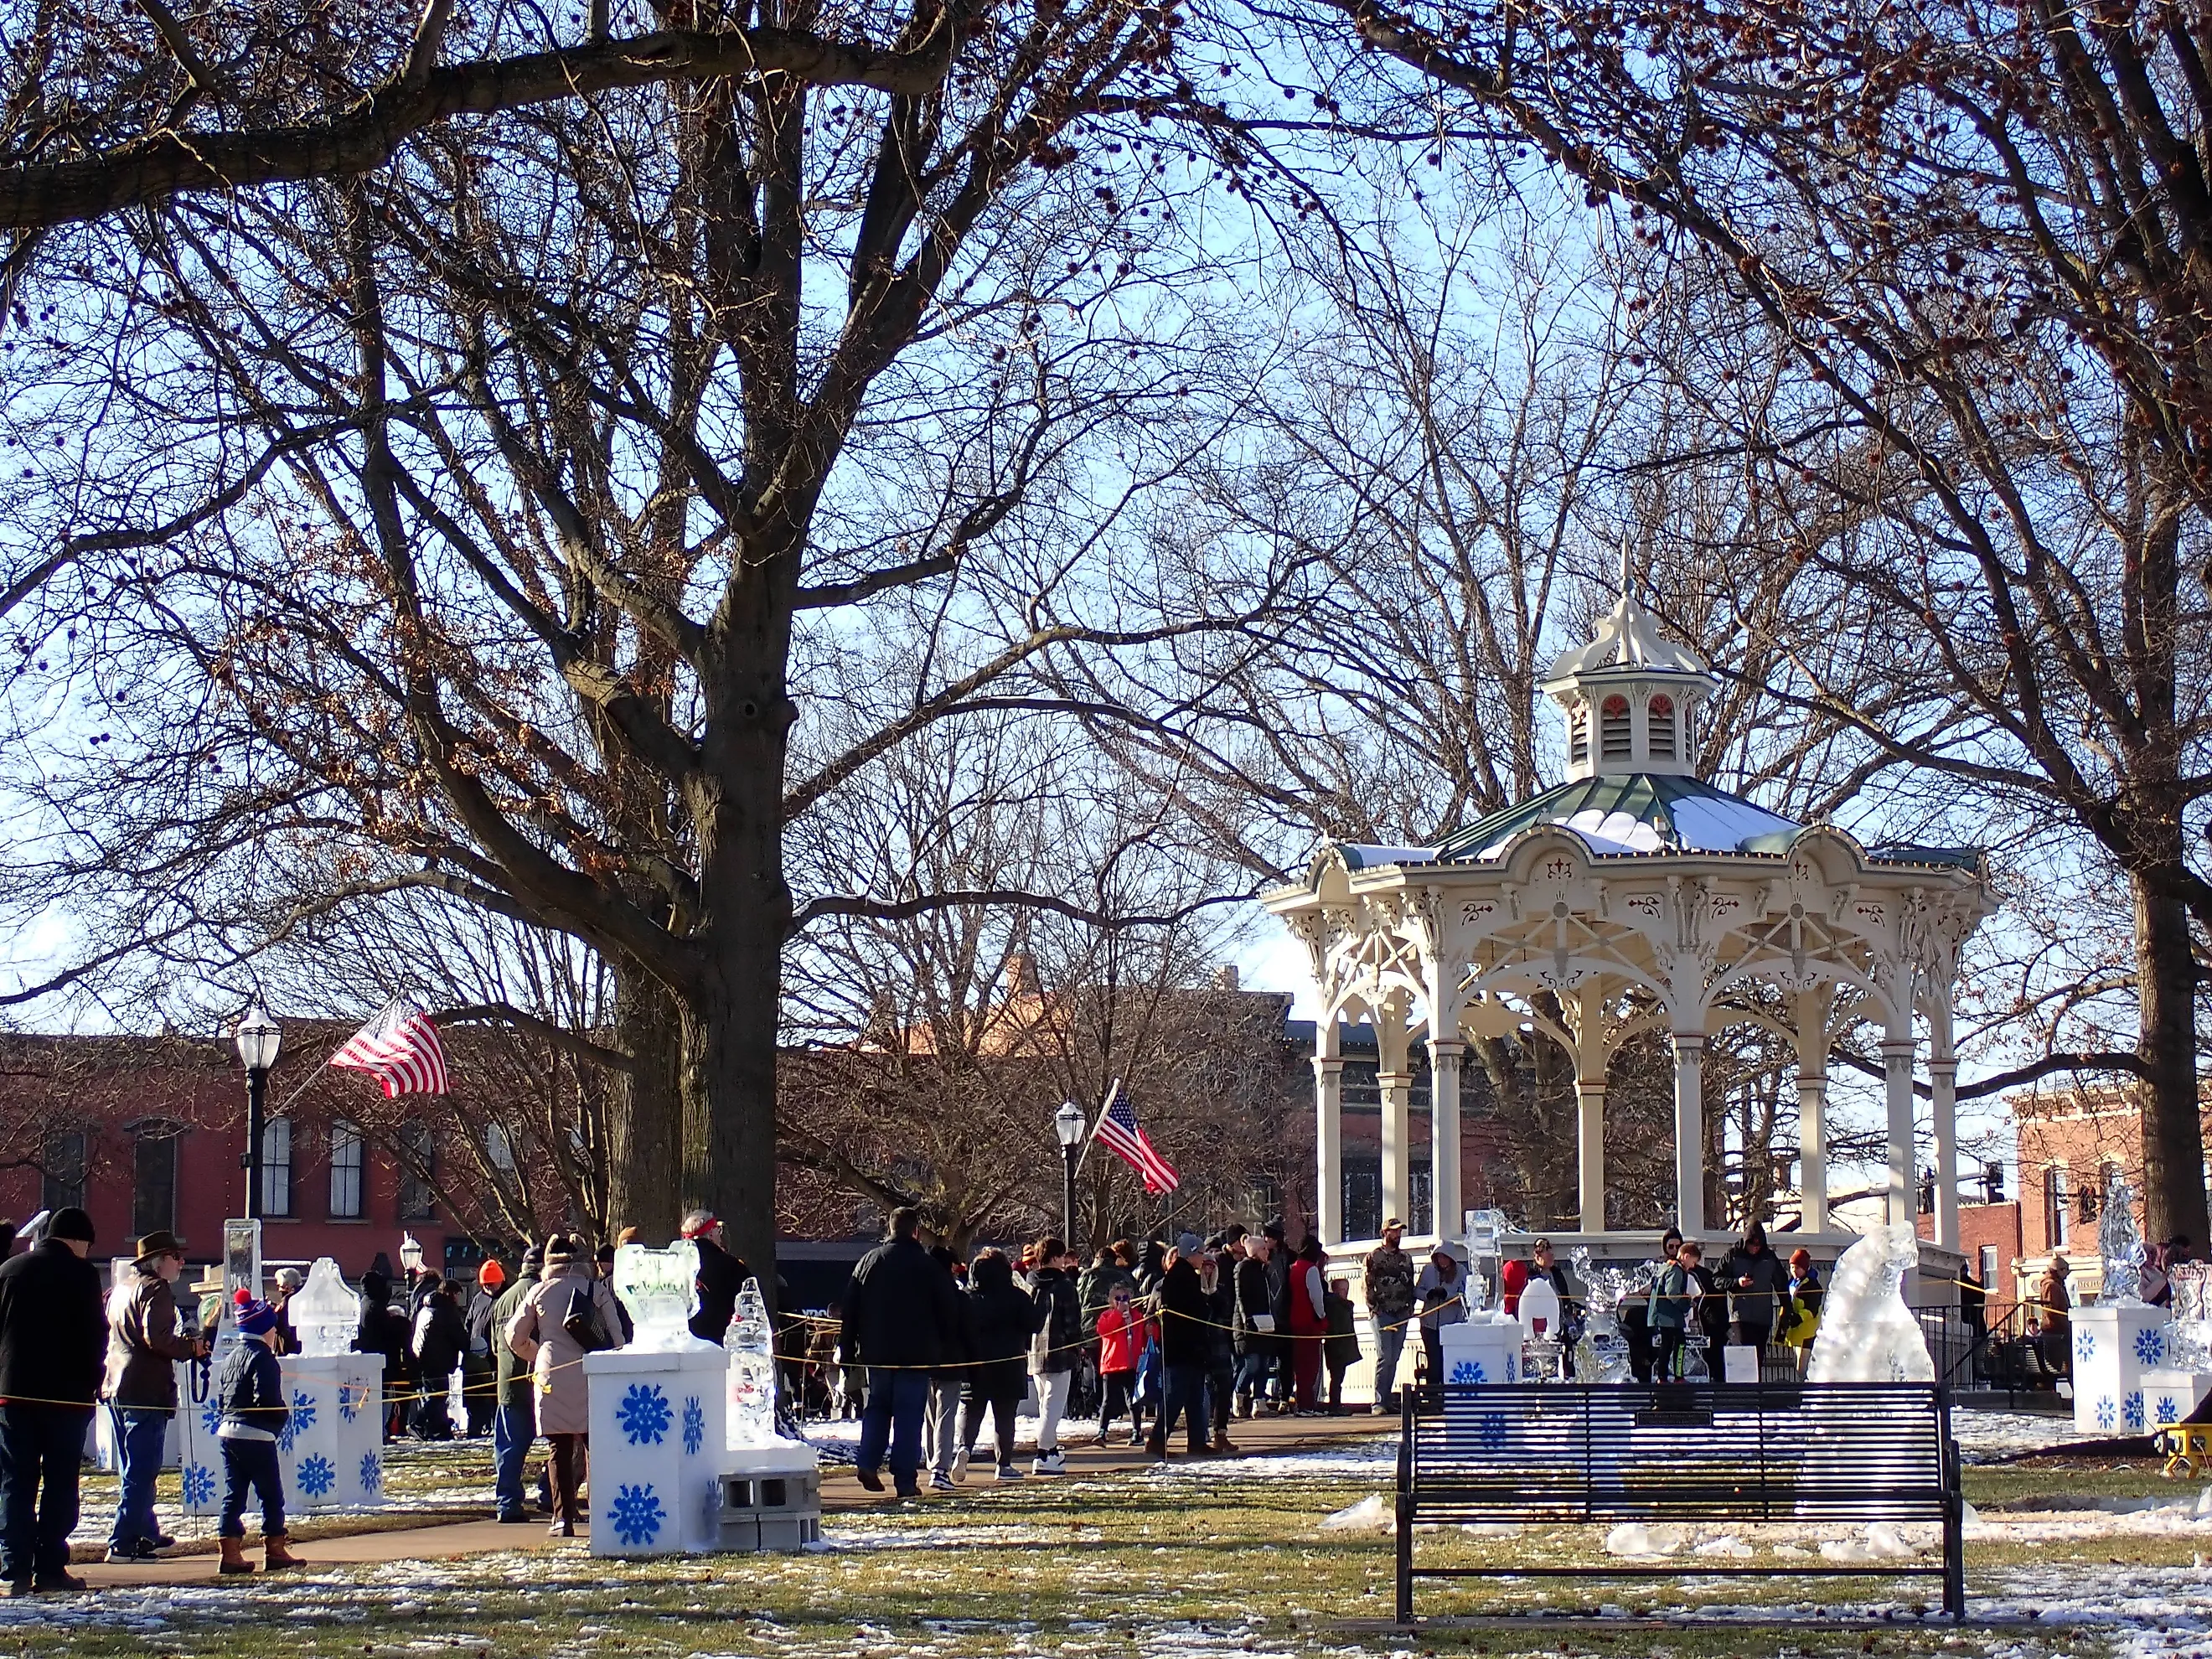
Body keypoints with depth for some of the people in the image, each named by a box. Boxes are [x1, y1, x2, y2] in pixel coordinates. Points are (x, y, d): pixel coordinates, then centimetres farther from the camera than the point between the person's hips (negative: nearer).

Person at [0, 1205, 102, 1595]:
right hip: (67, 1393, -3)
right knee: (60, 1483, 3)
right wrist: (91, 1383, 2)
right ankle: (50, 1568, 0)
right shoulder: (81, 1273, -5)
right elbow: (95, 1333, -8)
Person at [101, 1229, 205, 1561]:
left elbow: (105, 1334, 22)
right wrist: (190, 1348, -11)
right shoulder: (156, 1289, -10)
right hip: (146, 1391, -10)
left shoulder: (122, 1288, 18)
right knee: (142, 1471, -7)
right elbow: (156, 1337, -24)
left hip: (115, 1386, 10)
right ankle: (123, 1543, -11)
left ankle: (147, 1534, 28)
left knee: (136, 1468, 18)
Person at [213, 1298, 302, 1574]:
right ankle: (274, 1550, 6)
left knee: (233, 1494, 8)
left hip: (228, 1430, 8)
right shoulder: (262, 1357, -11)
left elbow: (220, 1394, 15)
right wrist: (285, 1416, -3)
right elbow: (268, 1399, -19)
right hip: (256, 1435, -8)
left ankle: (230, 1552, 4)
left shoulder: (231, 1357, 14)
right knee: (271, 1494, 3)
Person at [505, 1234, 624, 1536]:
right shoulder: (597, 1290, 2)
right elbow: (616, 1337, 1)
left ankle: (563, 1517, 0)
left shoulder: (539, 1292, 5)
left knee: (560, 1449, 5)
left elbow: (515, 1338, 11)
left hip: (552, 1376, 0)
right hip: (592, 1375, 0)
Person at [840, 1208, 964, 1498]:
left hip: (876, 1352, 3)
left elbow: (850, 1309, 7)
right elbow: (948, 1312, -1)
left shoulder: (869, 1261, 6)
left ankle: (868, 1463, 0)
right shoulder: (928, 1266, -3)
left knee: (877, 1407, 17)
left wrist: (847, 1350, 11)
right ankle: (905, 1479, -2)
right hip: (916, 1354, -3)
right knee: (909, 1415, 0)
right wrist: (942, 1347, 12)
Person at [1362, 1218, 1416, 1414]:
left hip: (1402, 1315, 6)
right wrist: (1375, 1307, -11)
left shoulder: (1406, 1258, 17)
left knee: (1395, 1358, 6)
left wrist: (1410, 1307, 7)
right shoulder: (1373, 1257, 1)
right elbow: (1366, 1284, -4)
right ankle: (1378, 1402, -14)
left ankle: (1387, 1399, 11)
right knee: (1384, 1357, -14)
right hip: (1382, 1313, -6)